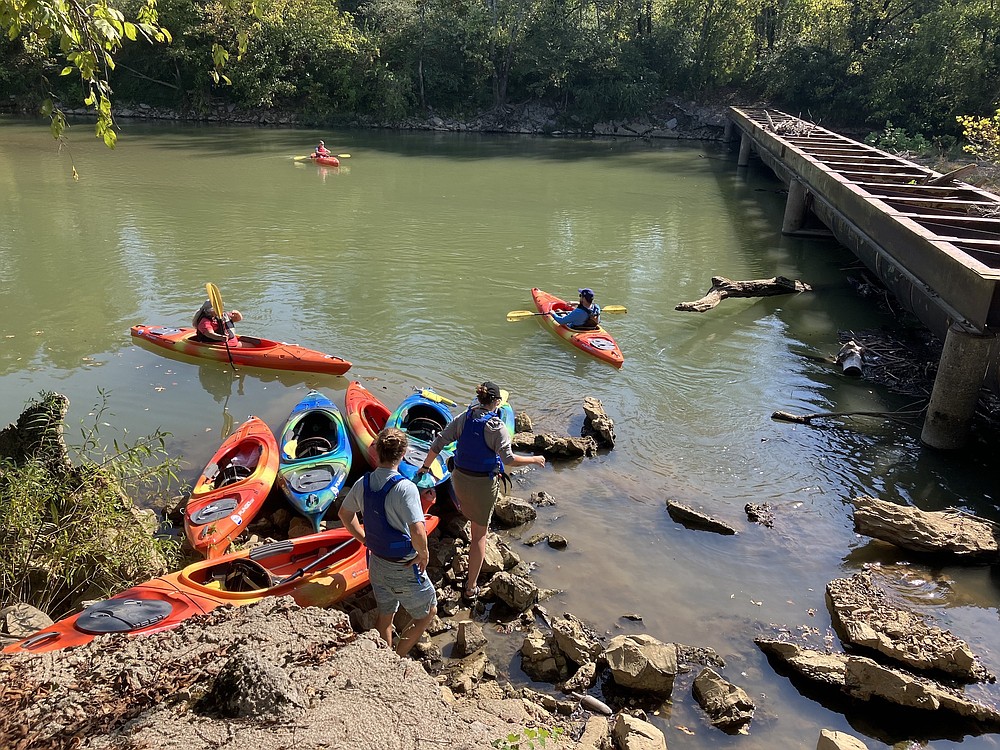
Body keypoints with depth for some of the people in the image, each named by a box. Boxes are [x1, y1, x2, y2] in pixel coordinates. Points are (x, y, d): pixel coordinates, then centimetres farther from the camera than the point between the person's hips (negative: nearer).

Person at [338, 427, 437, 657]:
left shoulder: (363, 483, -7)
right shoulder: (405, 488, -28)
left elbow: (344, 514, 10)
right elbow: (417, 531, -36)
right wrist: (423, 554, -17)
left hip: (376, 563, 6)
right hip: (404, 568, -6)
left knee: (384, 616, 25)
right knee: (428, 613, 17)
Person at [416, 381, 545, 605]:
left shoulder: (463, 419, -5)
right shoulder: (497, 427, -18)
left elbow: (437, 445, -4)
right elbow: (508, 458, -25)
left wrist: (425, 466, 10)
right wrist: (534, 459, -10)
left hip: (459, 478, 4)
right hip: (484, 484, -4)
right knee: (480, 534, 7)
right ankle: (471, 588, 10)